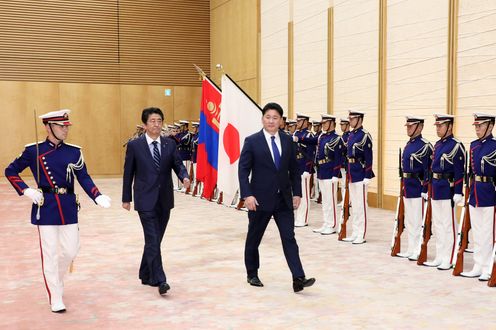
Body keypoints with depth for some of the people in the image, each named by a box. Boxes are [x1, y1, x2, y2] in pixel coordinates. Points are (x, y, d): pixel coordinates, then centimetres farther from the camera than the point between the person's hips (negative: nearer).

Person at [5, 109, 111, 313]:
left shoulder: (74, 151, 4)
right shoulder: (34, 151, -3)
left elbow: (84, 178, 1)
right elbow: (10, 171, 6)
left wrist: (98, 197, -16)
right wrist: (26, 191, -8)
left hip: (68, 207, 3)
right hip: (45, 207, -3)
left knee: (71, 250, 9)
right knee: (50, 254, 2)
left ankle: (55, 280, 39)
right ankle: (55, 299, 13)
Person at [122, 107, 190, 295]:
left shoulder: (170, 144, 6)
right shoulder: (134, 145, -2)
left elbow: (178, 165, 3)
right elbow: (128, 173, 2)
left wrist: (184, 177, -20)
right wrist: (126, 198, 4)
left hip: (164, 200, 4)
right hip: (146, 200, -4)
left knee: (155, 240, 12)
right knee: (153, 241, -10)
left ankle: (146, 275, 28)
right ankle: (159, 280, -9)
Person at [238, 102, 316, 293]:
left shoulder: (288, 141, 6)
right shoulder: (252, 141, -5)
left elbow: (294, 169, 11)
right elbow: (243, 170, -8)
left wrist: (297, 193, 3)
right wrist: (247, 195, -17)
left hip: (283, 199, 3)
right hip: (260, 199, -2)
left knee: (289, 238, -3)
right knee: (254, 238, 11)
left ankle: (298, 279, -6)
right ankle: (252, 274, 28)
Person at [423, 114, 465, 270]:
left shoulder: (456, 146, -12)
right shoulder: (437, 145, 13)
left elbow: (460, 172, -15)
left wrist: (457, 193, -18)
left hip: (448, 190, -8)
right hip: (436, 189, 9)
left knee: (448, 226, -1)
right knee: (437, 226, 13)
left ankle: (448, 260, 7)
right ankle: (439, 258, 21)